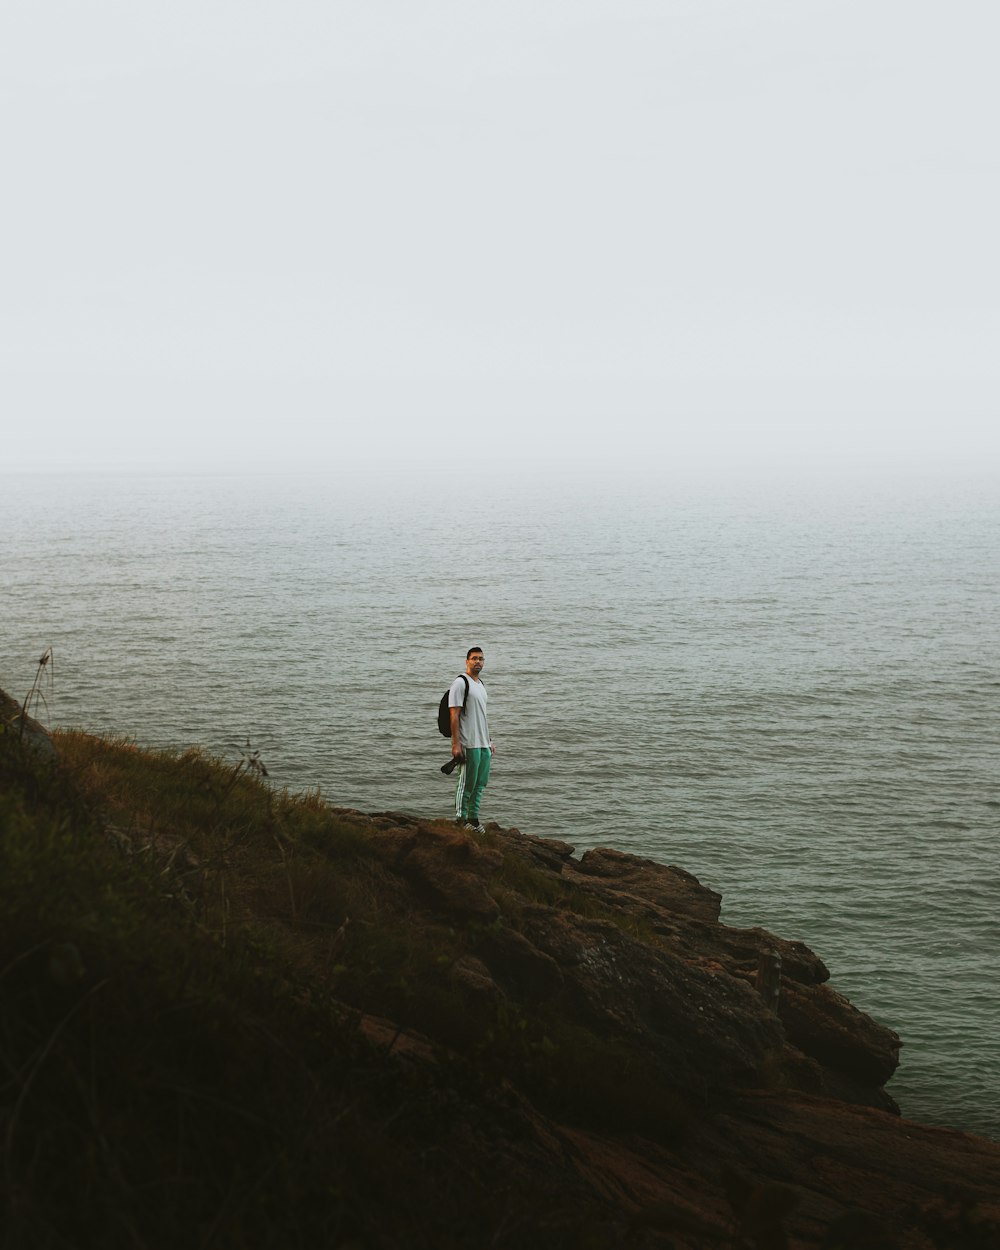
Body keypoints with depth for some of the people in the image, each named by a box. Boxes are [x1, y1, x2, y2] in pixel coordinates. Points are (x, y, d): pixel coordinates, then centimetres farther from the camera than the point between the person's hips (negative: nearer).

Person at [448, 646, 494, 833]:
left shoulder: (480, 684, 17)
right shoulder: (460, 683, -9)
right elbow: (454, 715, -14)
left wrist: (489, 740, 22)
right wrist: (456, 744, -19)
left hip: (483, 744, 8)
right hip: (468, 745, -8)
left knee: (479, 784, 10)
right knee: (466, 784, -5)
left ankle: (473, 819, 16)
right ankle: (461, 819, 1)